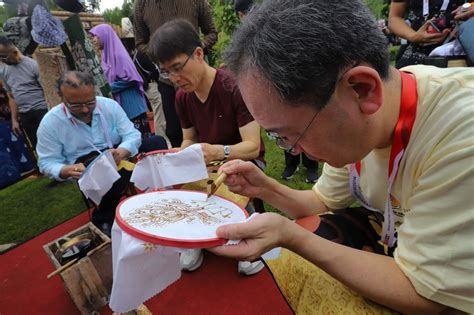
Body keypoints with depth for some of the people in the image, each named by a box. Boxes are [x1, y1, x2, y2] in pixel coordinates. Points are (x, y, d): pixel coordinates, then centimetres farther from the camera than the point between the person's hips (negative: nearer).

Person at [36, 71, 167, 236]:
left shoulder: (109, 105, -5)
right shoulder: (50, 123, -8)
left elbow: (132, 134, -8)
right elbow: (47, 162, -5)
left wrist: (122, 151, -32)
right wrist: (66, 170, -30)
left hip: (118, 154, 3)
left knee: (157, 142, -16)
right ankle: (104, 220, -10)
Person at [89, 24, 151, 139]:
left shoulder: (118, 54, -12)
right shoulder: (107, 55, 11)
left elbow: (130, 78, -19)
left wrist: (109, 88, -13)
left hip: (131, 106, -8)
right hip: (119, 106, 8)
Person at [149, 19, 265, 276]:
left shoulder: (235, 87, -22)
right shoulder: (182, 96, -1)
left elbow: (252, 146, -24)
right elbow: (189, 139, 6)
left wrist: (219, 151, -43)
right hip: (206, 162, 5)